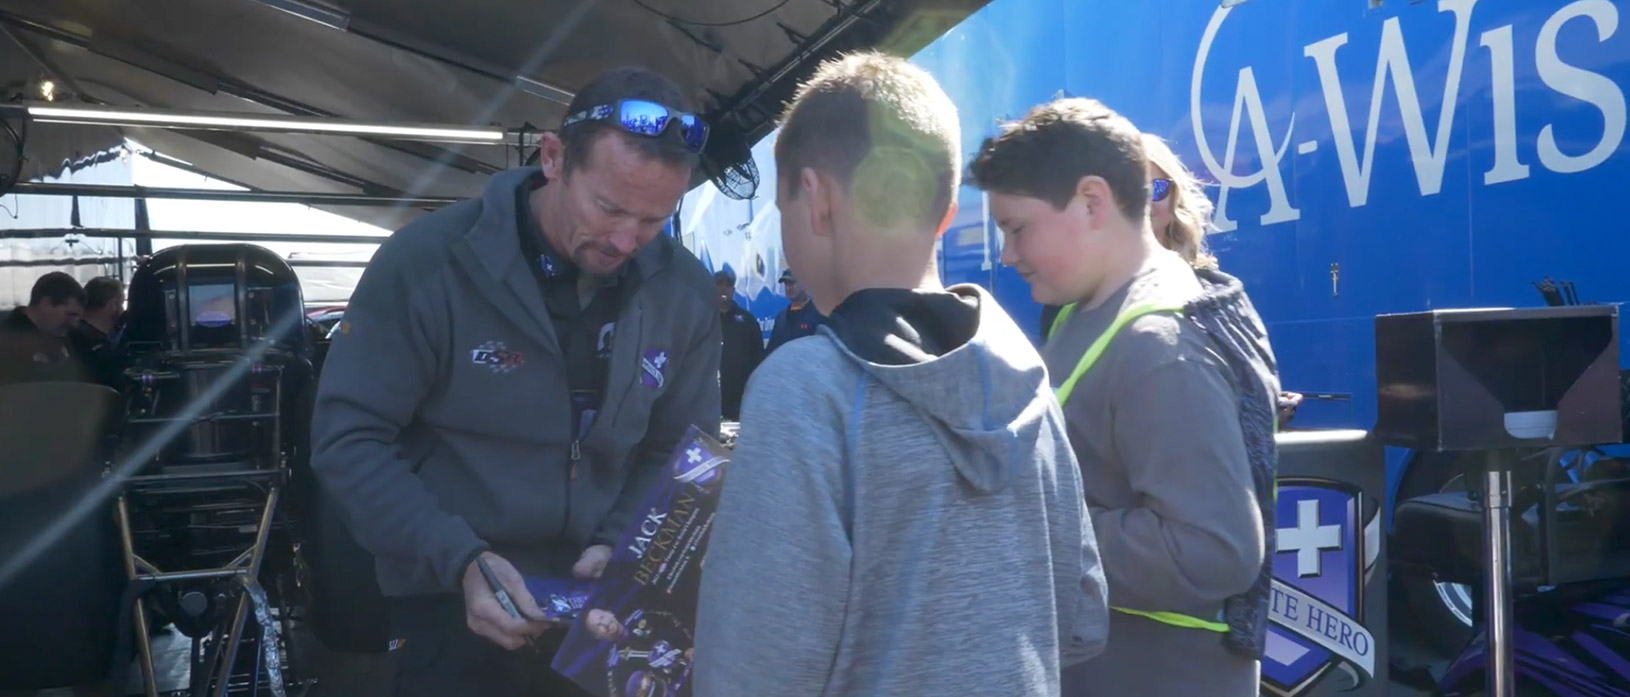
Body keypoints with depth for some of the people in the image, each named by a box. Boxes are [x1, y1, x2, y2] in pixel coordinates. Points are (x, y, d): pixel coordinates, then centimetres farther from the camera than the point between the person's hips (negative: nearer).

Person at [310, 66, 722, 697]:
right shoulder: (427, 262, -16)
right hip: (451, 609, -3)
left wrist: (619, 546, -12)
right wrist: (461, 561, -23)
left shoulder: (685, 292, -6)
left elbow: (681, 451, 5)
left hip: (600, 609, 4)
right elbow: (349, 439, -13)